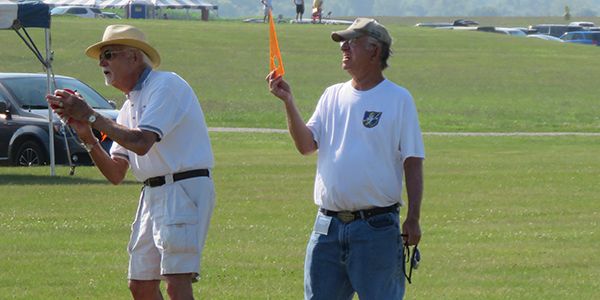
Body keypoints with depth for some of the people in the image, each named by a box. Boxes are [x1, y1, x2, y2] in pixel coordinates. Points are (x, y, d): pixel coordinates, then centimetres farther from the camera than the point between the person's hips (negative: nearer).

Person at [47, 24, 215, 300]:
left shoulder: (166, 86, -9)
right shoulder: (130, 104, 18)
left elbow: (141, 143, -22)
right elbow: (116, 174, 14)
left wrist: (90, 116, -14)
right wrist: (87, 136, -1)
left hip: (185, 189, -9)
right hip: (153, 193, 9)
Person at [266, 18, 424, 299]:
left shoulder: (399, 99, 1)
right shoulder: (333, 96, 14)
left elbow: (412, 162, -2)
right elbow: (306, 145, 4)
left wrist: (413, 218, -10)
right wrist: (288, 101, -7)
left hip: (376, 227, -5)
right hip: (328, 225, 5)